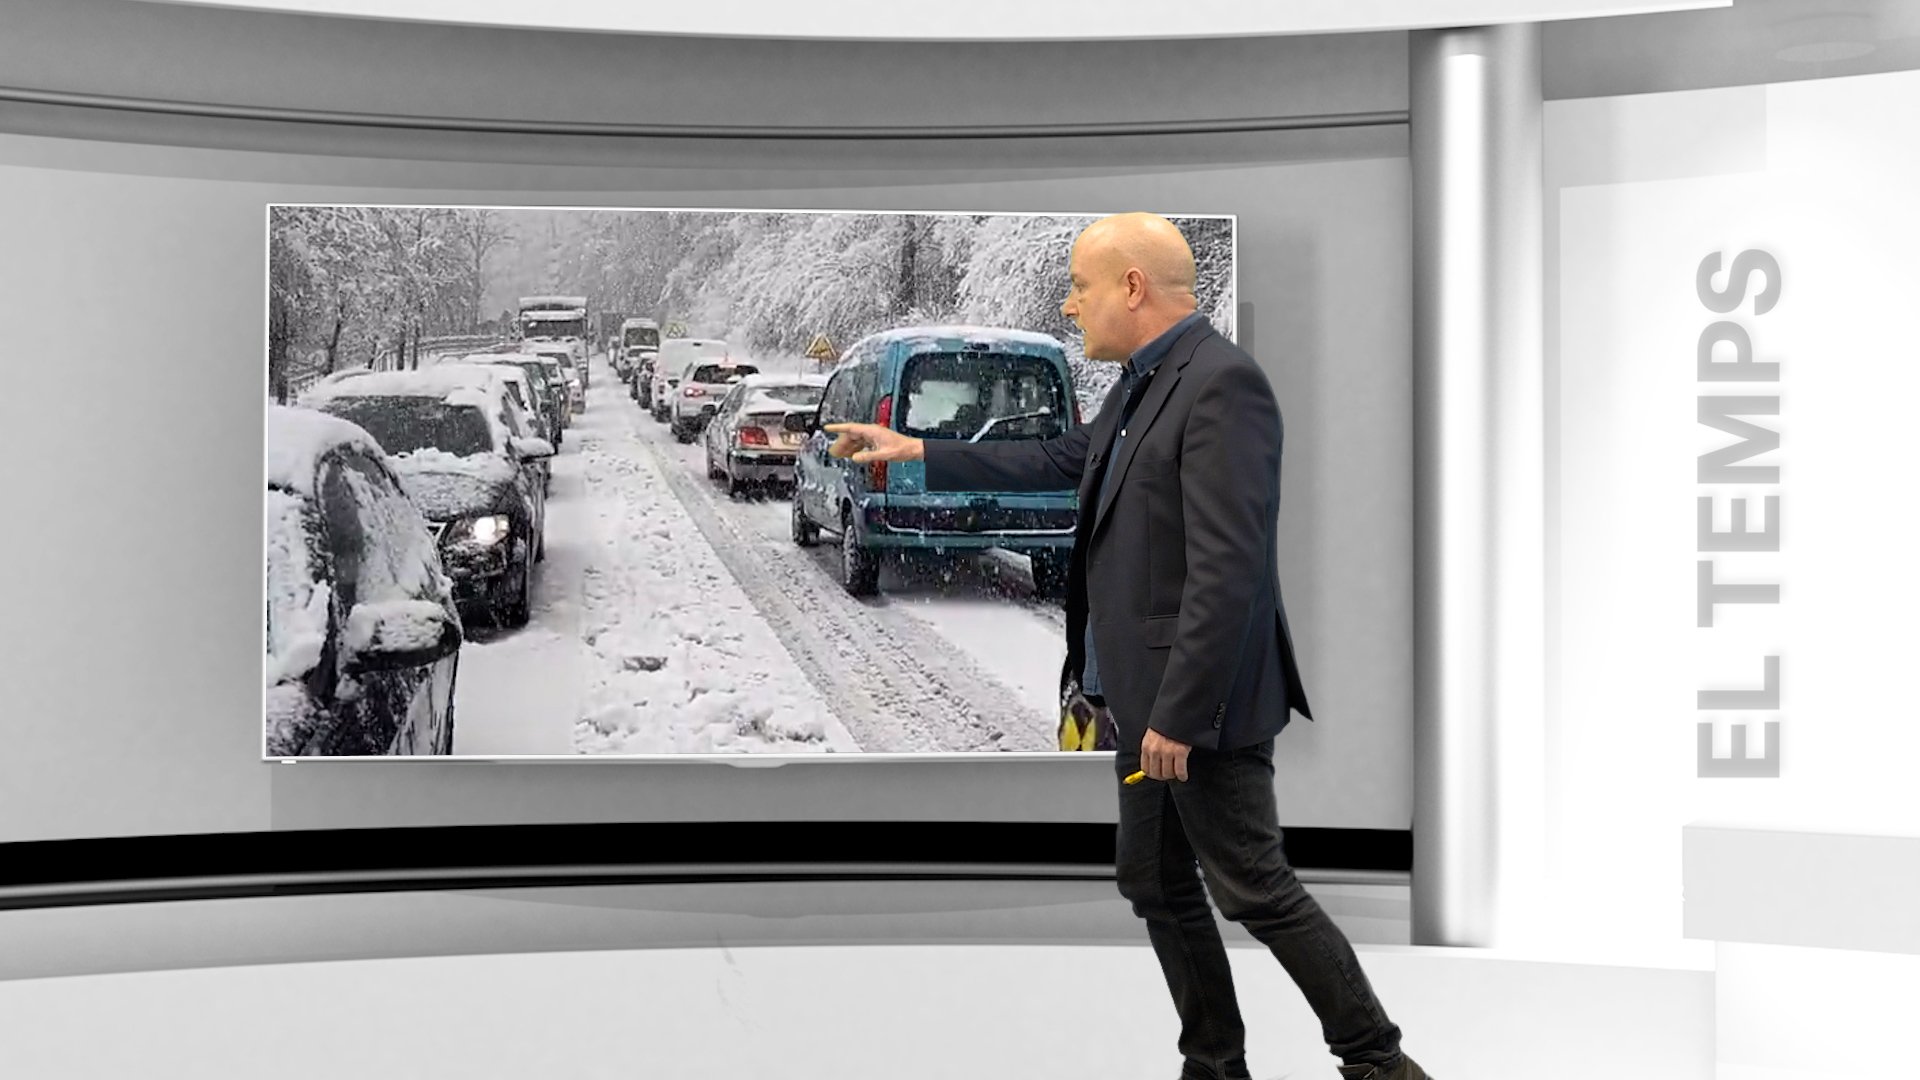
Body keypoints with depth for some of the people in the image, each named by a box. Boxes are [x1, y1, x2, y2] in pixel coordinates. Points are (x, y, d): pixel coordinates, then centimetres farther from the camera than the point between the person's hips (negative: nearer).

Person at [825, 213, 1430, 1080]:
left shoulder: (1222, 383, -19)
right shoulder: (1143, 384, 11)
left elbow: (1227, 569, -24)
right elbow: (1063, 462, 26)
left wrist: (1179, 713, -24)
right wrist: (915, 453, 28)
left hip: (1202, 699, -10)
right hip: (1146, 696, 10)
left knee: (1254, 888, -3)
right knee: (1156, 885, 14)